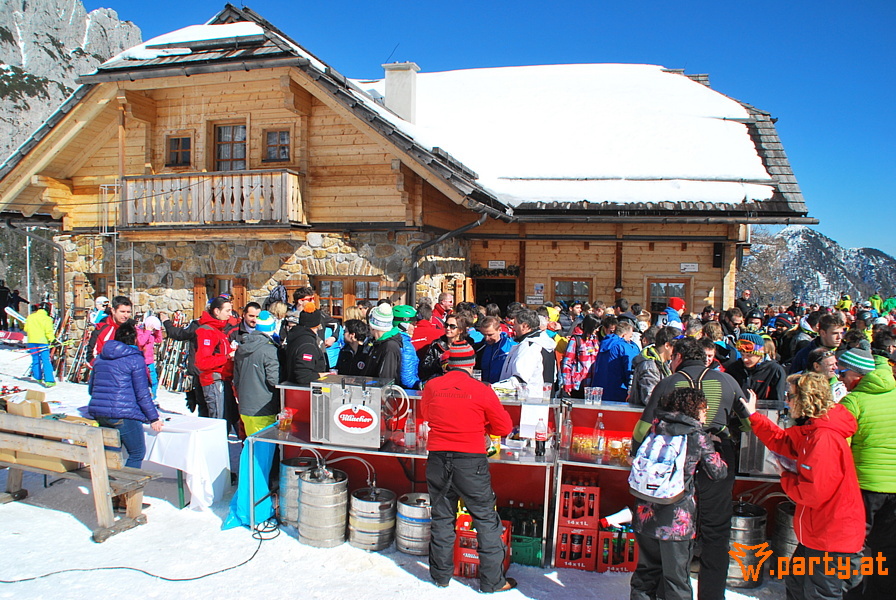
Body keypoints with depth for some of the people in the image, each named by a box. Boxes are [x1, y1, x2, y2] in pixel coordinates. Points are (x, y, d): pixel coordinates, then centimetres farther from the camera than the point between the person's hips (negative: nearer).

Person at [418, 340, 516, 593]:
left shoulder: (431, 387, -1)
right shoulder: (481, 390, -9)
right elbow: (504, 427, 0)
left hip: (437, 458, 3)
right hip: (471, 460, -3)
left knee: (442, 518, 16)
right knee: (486, 518, 9)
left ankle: (441, 576, 27)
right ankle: (492, 580, 15)